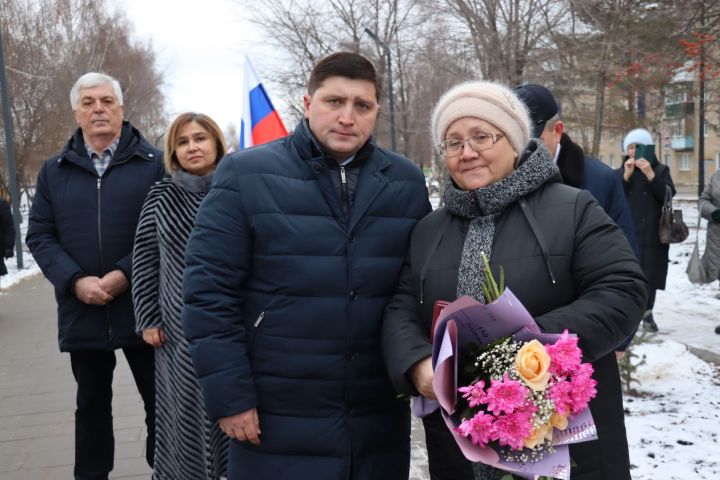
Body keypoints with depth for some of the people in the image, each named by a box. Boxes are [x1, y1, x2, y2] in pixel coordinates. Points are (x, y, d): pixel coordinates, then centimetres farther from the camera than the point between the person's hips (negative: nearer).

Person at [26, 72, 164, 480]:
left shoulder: (153, 163, -1)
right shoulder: (55, 170, 9)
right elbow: (40, 236, 6)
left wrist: (125, 275, -16)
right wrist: (74, 281, -10)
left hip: (142, 307, -3)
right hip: (82, 311, 3)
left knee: (160, 400, 6)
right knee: (92, 403, 16)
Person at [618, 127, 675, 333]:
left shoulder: (660, 169, 7)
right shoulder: (620, 172, 9)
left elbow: (669, 195, -8)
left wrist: (650, 175, -18)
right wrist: (626, 176, -16)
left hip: (653, 233, 0)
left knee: (650, 274, 2)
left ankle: (647, 313, 14)